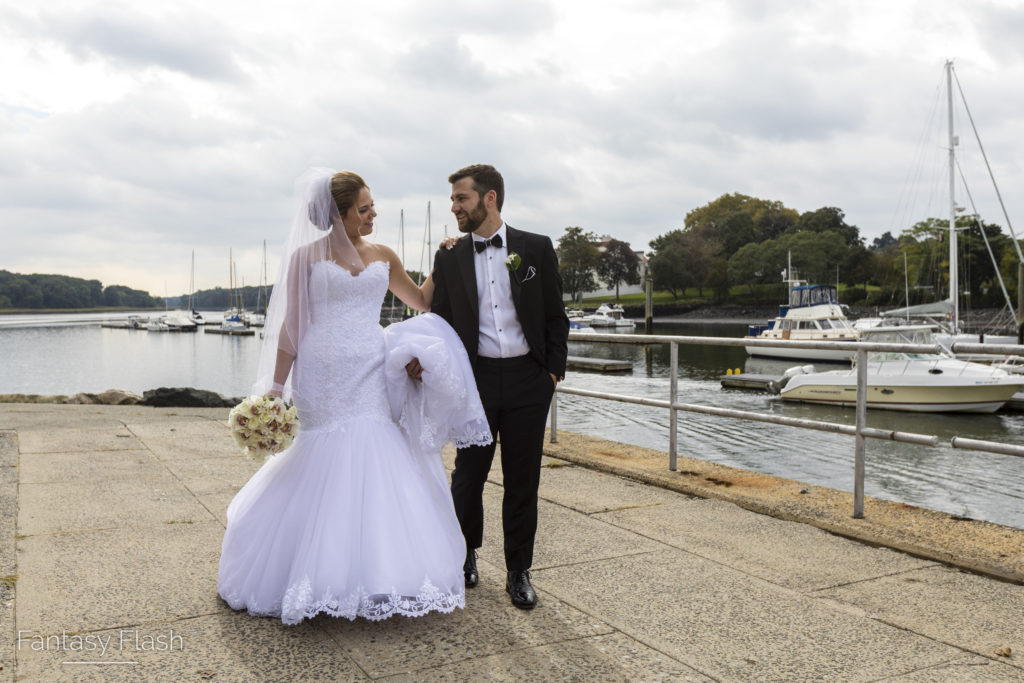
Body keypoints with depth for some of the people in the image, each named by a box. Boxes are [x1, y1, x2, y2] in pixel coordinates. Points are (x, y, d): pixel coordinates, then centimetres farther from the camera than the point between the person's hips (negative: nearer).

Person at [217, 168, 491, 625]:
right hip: (323, 384, -3)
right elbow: (290, 326, 2)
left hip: (371, 383, 3)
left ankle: (378, 577, 16)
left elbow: (422, 302, 24)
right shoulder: (306, 256, 1)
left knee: (377, 475, 0)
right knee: (321, 480, 0)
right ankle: (321, 579, 18)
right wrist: (275, 387, 0)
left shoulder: (382, 257, 11)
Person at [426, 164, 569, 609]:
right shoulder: (449, 258, 5)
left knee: (522, 480, 6)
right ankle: (466, 553, 33)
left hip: (527, 379, -1)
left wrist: (554, 370, 0)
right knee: (468, 474, 8)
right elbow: (441, 323, 8)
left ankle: (519, 572, 20)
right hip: (475, 379, 1)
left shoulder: (536, 249, 3)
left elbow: (555, 316, 6)